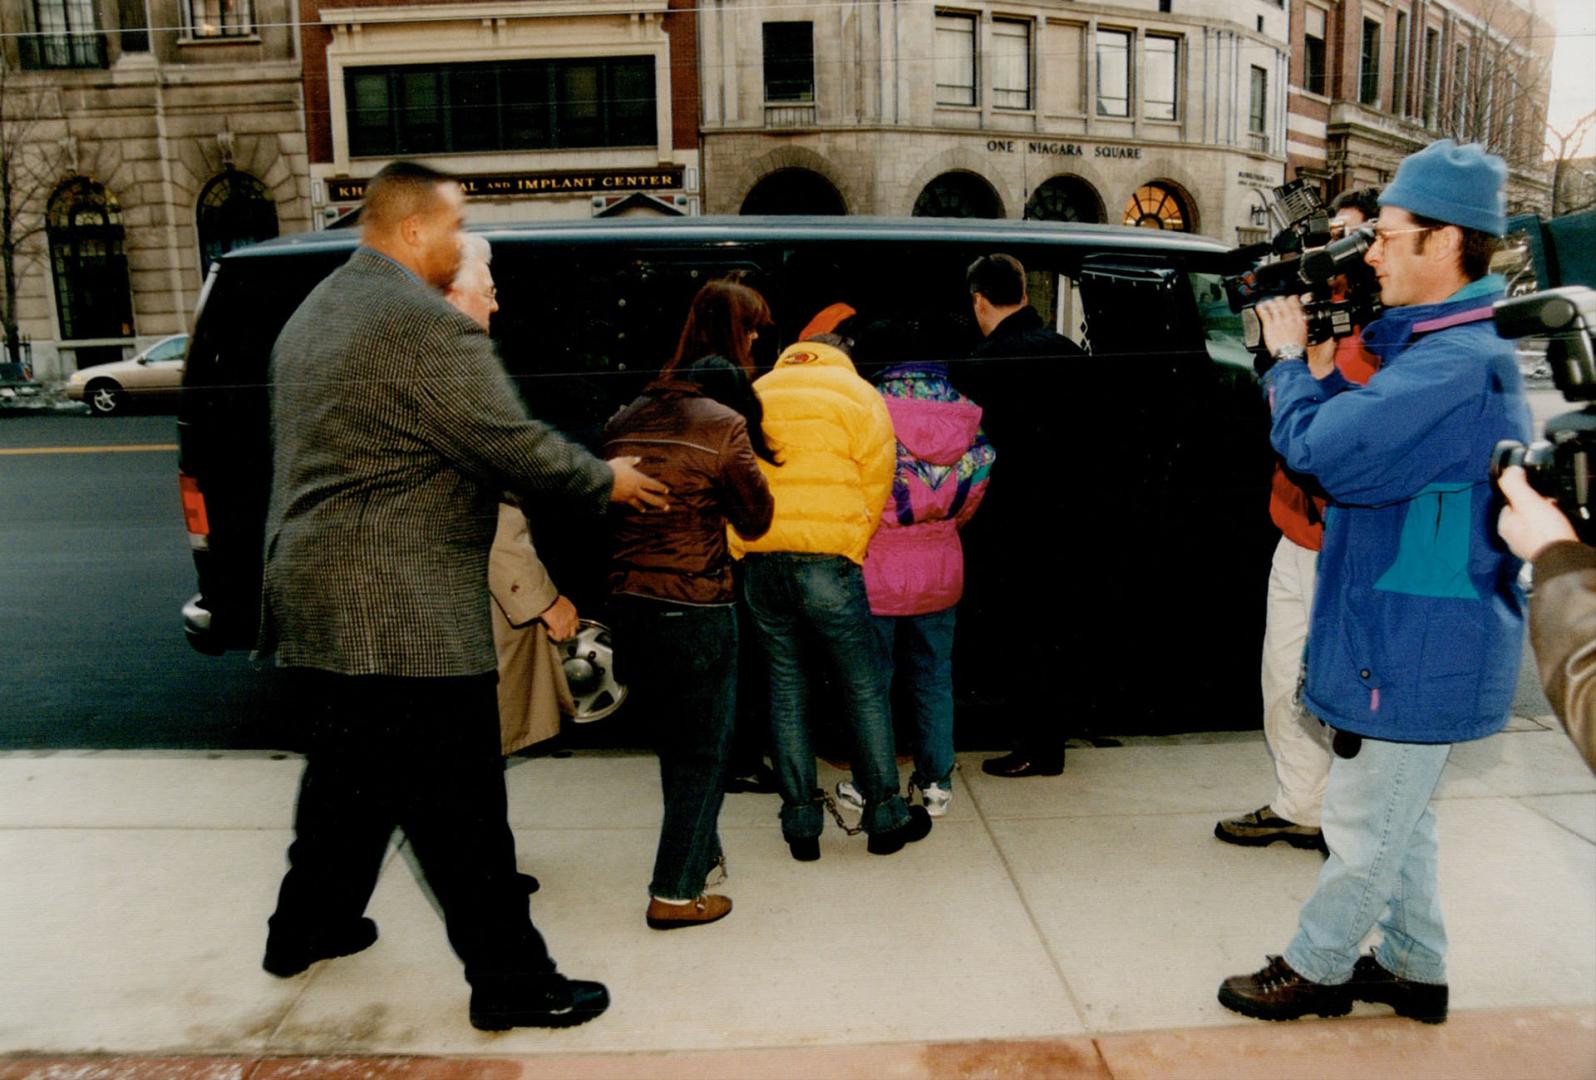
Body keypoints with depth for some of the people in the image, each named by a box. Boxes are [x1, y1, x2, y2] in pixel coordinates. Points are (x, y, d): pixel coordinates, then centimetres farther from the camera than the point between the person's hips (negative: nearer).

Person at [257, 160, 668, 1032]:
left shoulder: (311, 316, 15)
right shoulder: (427, 323, -17)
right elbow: (514, 445, -16)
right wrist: (606, 480, 0)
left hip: (310, 604, 10)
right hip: (404, 621, -10)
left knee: (346, 779, 26)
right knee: (459, 812, 0)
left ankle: (305, 930, 42)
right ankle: (510, 984, 13)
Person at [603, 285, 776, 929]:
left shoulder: (626, 419, 5)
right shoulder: (722, 424, -12)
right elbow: (756, 519, -3)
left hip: (630, 604, 6)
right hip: (697, 607, -6)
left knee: (673, 743, 22)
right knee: (703, 753, 8)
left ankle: (699, 852, 39)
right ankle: (674, 893, 13)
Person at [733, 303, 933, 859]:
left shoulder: (756, 393, 12)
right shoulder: (857, 395, 0)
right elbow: (876, 483, 0)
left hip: (758, 562, 4)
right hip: (827, 562, -4)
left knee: (786, 688, 12)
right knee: (865, 688, 9)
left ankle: (800, 821, 17)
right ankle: (885, 815, 18)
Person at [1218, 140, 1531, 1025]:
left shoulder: (1457, 366, -25)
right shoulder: (1442, 347, 10)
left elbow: (1320, 451, -30)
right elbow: (1357, 439, 12)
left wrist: (1290, 361, -13)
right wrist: (1319, 365, -1)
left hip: (1413, 652, -11)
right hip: (1415, 637, 11)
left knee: (1363, 832, 7)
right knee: (1398, 819, 22)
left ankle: (1313, 970, 23)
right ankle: (1413, 967, 37)